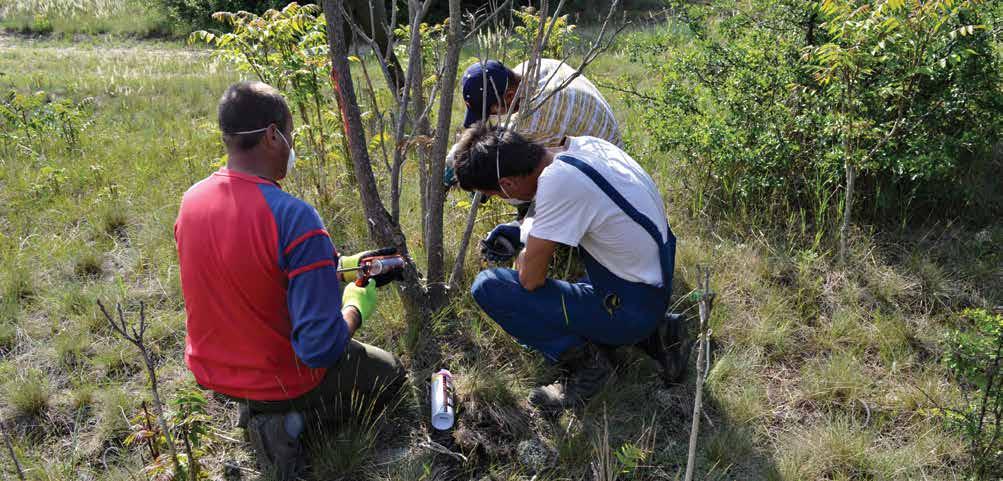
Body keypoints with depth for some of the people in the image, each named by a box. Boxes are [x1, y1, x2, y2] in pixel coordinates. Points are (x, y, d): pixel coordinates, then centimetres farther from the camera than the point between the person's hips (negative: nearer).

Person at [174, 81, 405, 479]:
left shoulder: (192, 200, -8)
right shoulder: (295, 219, -32)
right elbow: (322, 348, -30)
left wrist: (342, 266, 9)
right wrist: (357, 305, -9)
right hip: (284, 379, -8)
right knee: (390, 372, 20)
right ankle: (292, 420, 0)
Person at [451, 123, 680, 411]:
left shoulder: (557, 182, -27)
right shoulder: (584, 144, -2)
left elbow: (530, 280, -18)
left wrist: (523, 257, 3)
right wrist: (522, 231, 18)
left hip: (633, 309, -8)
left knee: (487, 287, -13)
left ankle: (585, 361, -3)